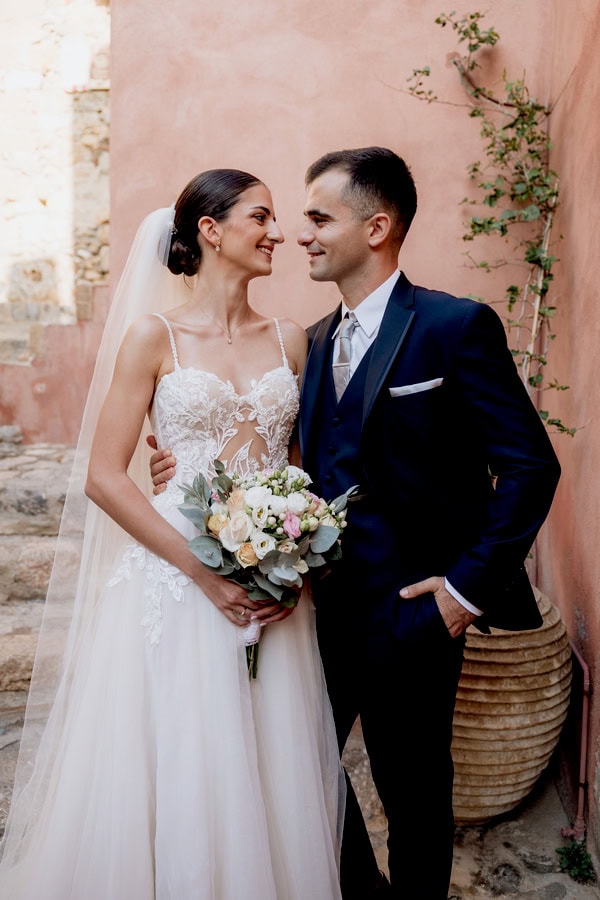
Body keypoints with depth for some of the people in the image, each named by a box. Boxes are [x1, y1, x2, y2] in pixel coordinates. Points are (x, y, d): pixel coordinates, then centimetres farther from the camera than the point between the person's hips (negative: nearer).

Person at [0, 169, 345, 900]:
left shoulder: (289, 340, 8)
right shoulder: (155, 335, -4)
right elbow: (104, 477, -8)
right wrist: (205, 573, -14)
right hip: (176, 585, -3)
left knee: (270, 780, 14)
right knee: (176, 784, 7)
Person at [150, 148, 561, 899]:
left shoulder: (456, 326, -12)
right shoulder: (317, 339, 9)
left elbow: (531, 466, -13)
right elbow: (317, 464, 7)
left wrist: (471, 585, -14)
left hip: (410, 611, -6)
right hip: (325, 602, 6)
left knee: (412, 786, 13)